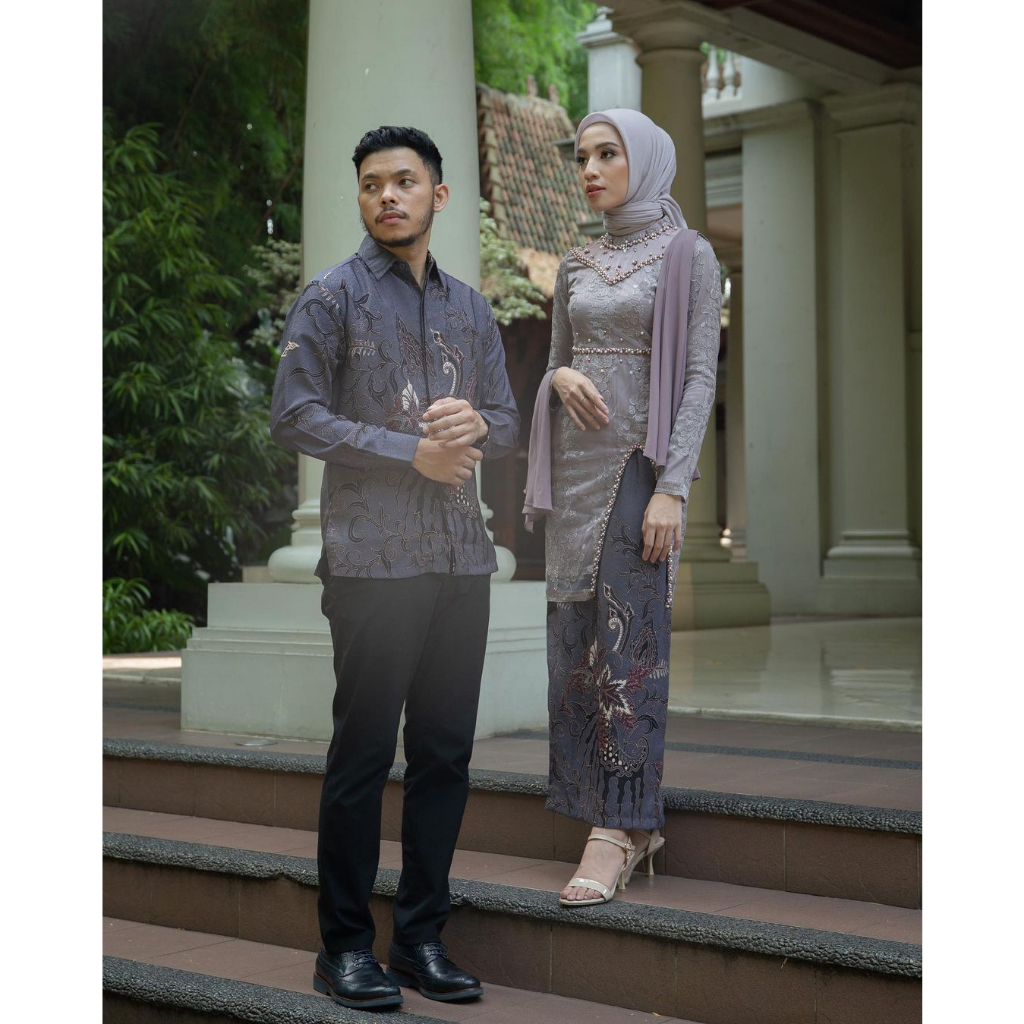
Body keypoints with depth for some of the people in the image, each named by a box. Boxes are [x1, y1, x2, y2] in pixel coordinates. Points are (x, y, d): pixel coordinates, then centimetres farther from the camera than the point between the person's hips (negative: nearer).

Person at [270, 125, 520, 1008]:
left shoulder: (471, 309, 17)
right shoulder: (333, 297, 1)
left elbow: (508, 423, 18)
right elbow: (294, 416, -6)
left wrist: (476, 423, -6)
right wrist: (413, 452, -12)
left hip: (462, 561, 5)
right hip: (373, 561, -5)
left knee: (446, 752, 8)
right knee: (364, 754, -2)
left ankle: (423, 936, 18)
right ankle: (346, 946, 8)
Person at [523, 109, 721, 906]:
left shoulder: (689, 258, -2)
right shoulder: (578, 266, 15)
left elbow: (700, 377, -9)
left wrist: (672, 487, -17)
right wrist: (561, 377, -7)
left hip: (644, 461, -6)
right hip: (577, 462, 6)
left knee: (628, 639, -10)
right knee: (577, 639, 4)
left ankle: (615, 835, -6)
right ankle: (640, 822, 13)